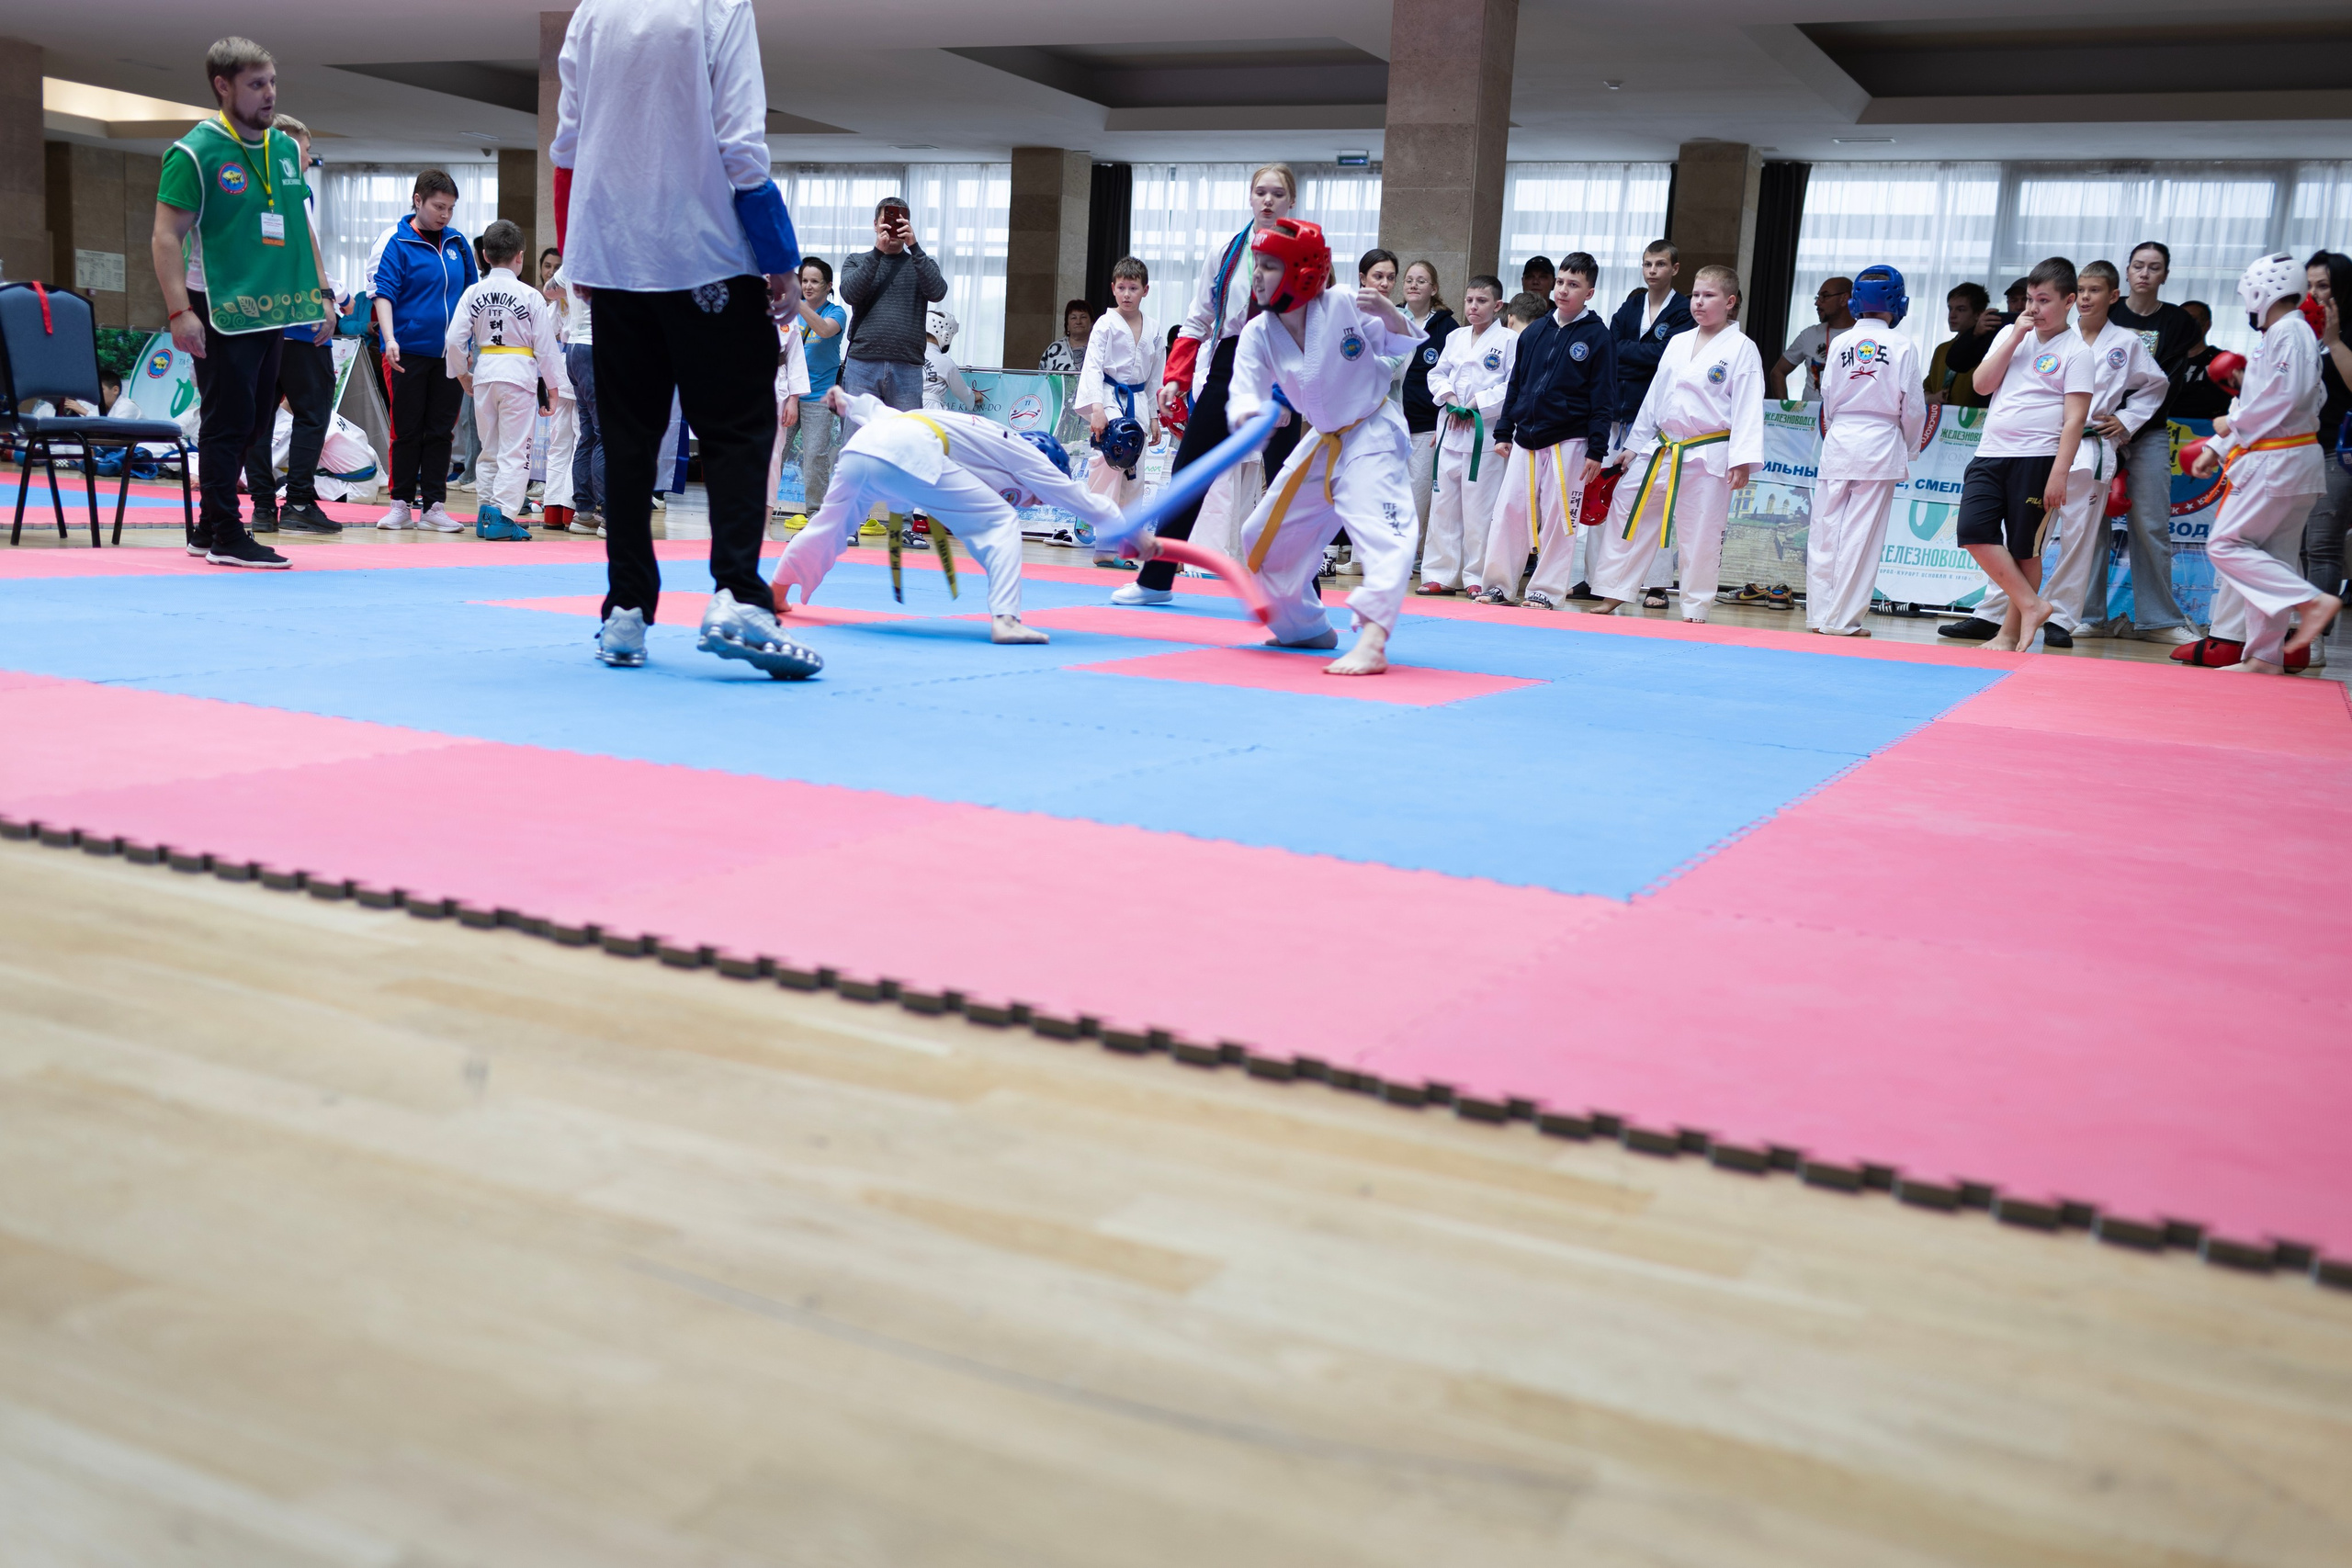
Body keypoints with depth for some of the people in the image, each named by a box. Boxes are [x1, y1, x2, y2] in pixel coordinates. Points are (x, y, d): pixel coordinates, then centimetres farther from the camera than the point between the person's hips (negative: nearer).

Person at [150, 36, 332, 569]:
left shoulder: (285, 149, 11)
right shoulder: (195, 152, -10)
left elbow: (300, 227, 21)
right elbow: (166, 237, -13)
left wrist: (321, 291, 14)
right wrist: (180, 311, -21)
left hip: (273, 307, 7)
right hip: (220, 306, -7)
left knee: (255, 421, 11)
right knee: (228, 422, -5)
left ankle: (208, 530, 23)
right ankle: (226, 536, 3)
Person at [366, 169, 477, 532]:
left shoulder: (457, 243, 10)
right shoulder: (394, 241, -4)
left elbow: (472, 292, 18)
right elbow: (383, 293, -10)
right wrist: (389, 339, -22)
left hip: (449, 352, 4)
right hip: (408, 351, -4)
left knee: (441, 431, 6)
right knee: (407, 431, 2)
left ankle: (434, 506, 11)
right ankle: (401, 505, 11)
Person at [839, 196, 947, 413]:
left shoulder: (922, 264, 16)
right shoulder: (856, 262, 15)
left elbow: (937, 293, -4)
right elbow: (850, 294, -4)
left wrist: (914, 247, -11)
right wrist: (878, 251, -11)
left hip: (907, 369, 0)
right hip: (862, 365, 0)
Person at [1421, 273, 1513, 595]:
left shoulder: (1509, 340, -3)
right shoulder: (1455, 338, 13)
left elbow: (1514, 385, -9)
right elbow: (1437, 374, 16)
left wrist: (1477, 403, -13)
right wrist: (1449, 398, -3)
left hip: (1486, 432, -5)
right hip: (1451, 429, 5)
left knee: (1480, 508, -4)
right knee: (1444, 504, 7)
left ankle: (1477, 576, 5)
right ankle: (1441, 574, 14)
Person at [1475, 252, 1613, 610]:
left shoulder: (1598, 337, -4)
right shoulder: (1534, 333, 9)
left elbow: (1603, 399, -6)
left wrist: (1596, 450, -10)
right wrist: (1503, 433, 10)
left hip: (1567, 443, -4)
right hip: (1525, 441, 4)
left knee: (1558, 518, 0)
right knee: (1508, 509, 2)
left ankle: (1546, 591, 8)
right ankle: (1497, 585, 10)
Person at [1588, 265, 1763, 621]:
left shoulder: (1741, 349, -5)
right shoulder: (1677, 343, 12)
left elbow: (1747, 408, -10)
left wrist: (1742, 460, -17)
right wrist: (1634, 445, 15)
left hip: (1709, 456, -5)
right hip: (1663, 453, 5)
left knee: (1700, 537, 0)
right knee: (1631, 520, 4)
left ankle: (1695, 611, 13)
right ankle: (1611, 597, 13)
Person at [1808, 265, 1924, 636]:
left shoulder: (1840, 343, 3)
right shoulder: (1902, 346, -4)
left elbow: (1828, 398, 8)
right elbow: (1913, 406, -1)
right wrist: (1909, 448, 14)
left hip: (1838, 440, 3)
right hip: (1881, 444, -3)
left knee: (1825, 531, 8)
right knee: (1861, 536, 0)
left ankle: (1819, 614, 11)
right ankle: (1841, 619, 2)